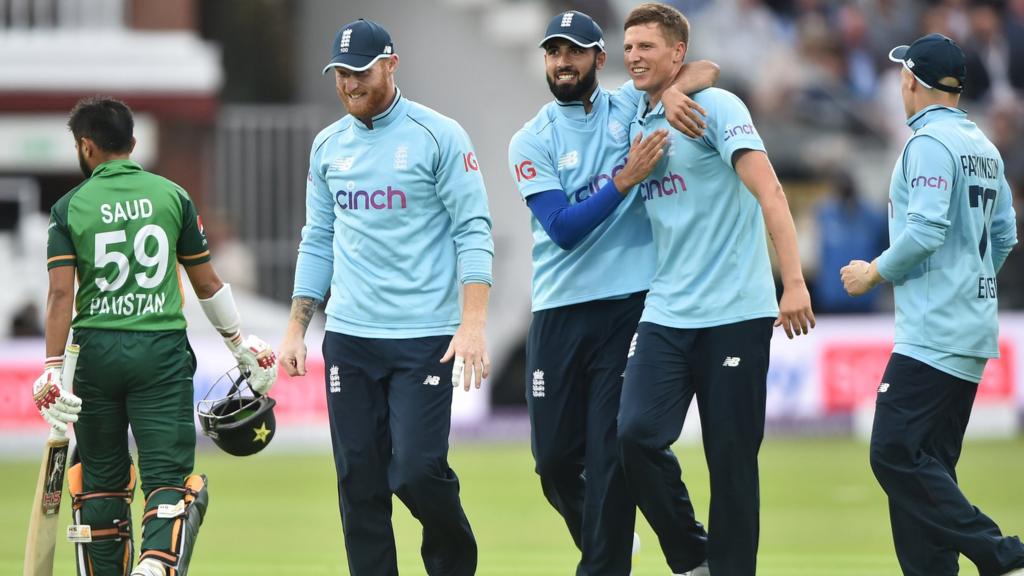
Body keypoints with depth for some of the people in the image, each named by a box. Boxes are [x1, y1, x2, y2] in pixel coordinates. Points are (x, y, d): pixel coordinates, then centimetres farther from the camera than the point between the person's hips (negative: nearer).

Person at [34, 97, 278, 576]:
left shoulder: (69, 208, 1)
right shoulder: (172, 196, 5)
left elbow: (61, 293, -8)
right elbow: (207, 283, 8)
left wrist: (53, 372, -10)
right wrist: (241, 346, 19)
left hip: (96, 349, 0)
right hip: (162, 348, 0)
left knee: (102, 478, 13)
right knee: (168, 476, -3)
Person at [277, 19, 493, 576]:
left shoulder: (438, 136, -4)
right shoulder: (328, 145, 12)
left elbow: (473, 230, -7)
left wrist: (473, 322, -17)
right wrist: (295, 330, 12)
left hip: (424, 336, -5)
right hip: (348, 337, 5)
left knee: (417, 471, -12)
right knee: (360, 482, 2)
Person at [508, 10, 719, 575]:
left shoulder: (630, 106, 3)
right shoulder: (531, 141, 0)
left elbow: (705, 69, 5)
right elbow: (563, 228, -10)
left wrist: (675, 89, -17)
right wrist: (626, 179, -21)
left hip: (628, 306, -1)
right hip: (559, 312, 1)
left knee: (611, 456, -7)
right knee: (555, 455, 6)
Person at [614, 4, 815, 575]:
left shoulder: (716, 107, -6)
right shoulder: (636, 125, 13)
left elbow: (768, 191, -15)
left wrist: (794, 281, -22)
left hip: (734, 313, -5)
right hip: (666, 313, 5)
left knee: (731, 458, -2)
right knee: (637, 433, -12)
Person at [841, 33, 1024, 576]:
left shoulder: (930, 141, -11)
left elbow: (925, 230, -20)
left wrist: (874, 272, -8)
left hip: (933, 334, -10)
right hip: (974, 334, 10)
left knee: (895, 454, -14)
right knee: (927, 464, 9)